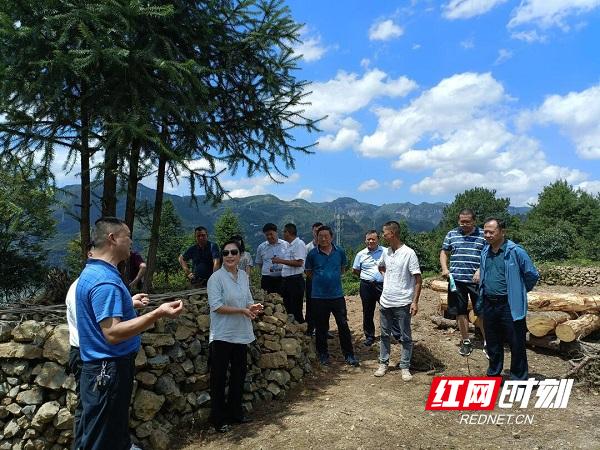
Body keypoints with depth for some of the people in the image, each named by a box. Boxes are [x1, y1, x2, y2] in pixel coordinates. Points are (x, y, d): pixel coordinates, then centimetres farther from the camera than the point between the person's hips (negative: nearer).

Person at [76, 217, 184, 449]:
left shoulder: (94, 272, 10)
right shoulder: (105, 280, -24)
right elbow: (112, 333, -30)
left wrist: (129, 304, 29)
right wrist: (158, 313, -34)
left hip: (107, 368, 10)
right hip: (109, 371, -10)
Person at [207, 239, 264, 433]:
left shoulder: (244, 275, 5)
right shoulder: (216, 278, -14)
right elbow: (216, 306, -20)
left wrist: (253, 307, -9)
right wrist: (242, 310, -22)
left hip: (241, 334, 7)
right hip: (222, 335, -7)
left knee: (239, 374, 17)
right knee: (219, 378, 5)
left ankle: (235, 412, 34)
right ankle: (218, 419, 18)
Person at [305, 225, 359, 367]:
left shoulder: (340, 252, 0)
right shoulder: (312, 254, -4)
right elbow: (309, 272, 8)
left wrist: (333, 276, 10)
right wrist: (321, 279, 8)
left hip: (337, 295, 1)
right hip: (319, 296, -1)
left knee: (343, 325, 4)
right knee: (321, 327, 10)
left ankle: (349, 355, 16)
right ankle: (323, 354, 26)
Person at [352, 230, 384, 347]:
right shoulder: (361, 254, 6)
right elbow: (355, 270, 14)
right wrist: (366, 276, 7)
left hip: (382, 285, -2)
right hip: (367, 286, 2)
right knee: (368, 312, 11)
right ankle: (369, 336, 25)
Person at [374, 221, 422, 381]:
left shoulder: (409, 253, -13)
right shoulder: (385, 252, 5)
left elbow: (418, 279, -12)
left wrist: (415, 301, -17)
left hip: (402, 303, -6)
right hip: (385, 301, 6)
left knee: (405, 337, 7)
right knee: (385, 334, 15)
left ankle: (405, 367, 19)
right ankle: (383, 363, 27)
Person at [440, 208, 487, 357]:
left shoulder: (483, 235, 1)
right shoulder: (451, 234, 7)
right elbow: (444, 252, 13)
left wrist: (481, 270, -14)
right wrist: (444, 268, -2)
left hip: (476, 280, -2)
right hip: (456, 280, 2)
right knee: (460, 312, 10)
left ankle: (487, 342, 16)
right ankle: (465, 341, 24)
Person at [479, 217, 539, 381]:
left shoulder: (515, 252, -13)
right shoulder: (485, 252, 7)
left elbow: (532, 275, -6)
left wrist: (519, 292, 4)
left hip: (510, 306, -6)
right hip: (489, 305, 6)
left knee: (516, 345, 5)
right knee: (493, 344, 17)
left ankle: (519, 379, 19)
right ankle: (493, 374, 32)